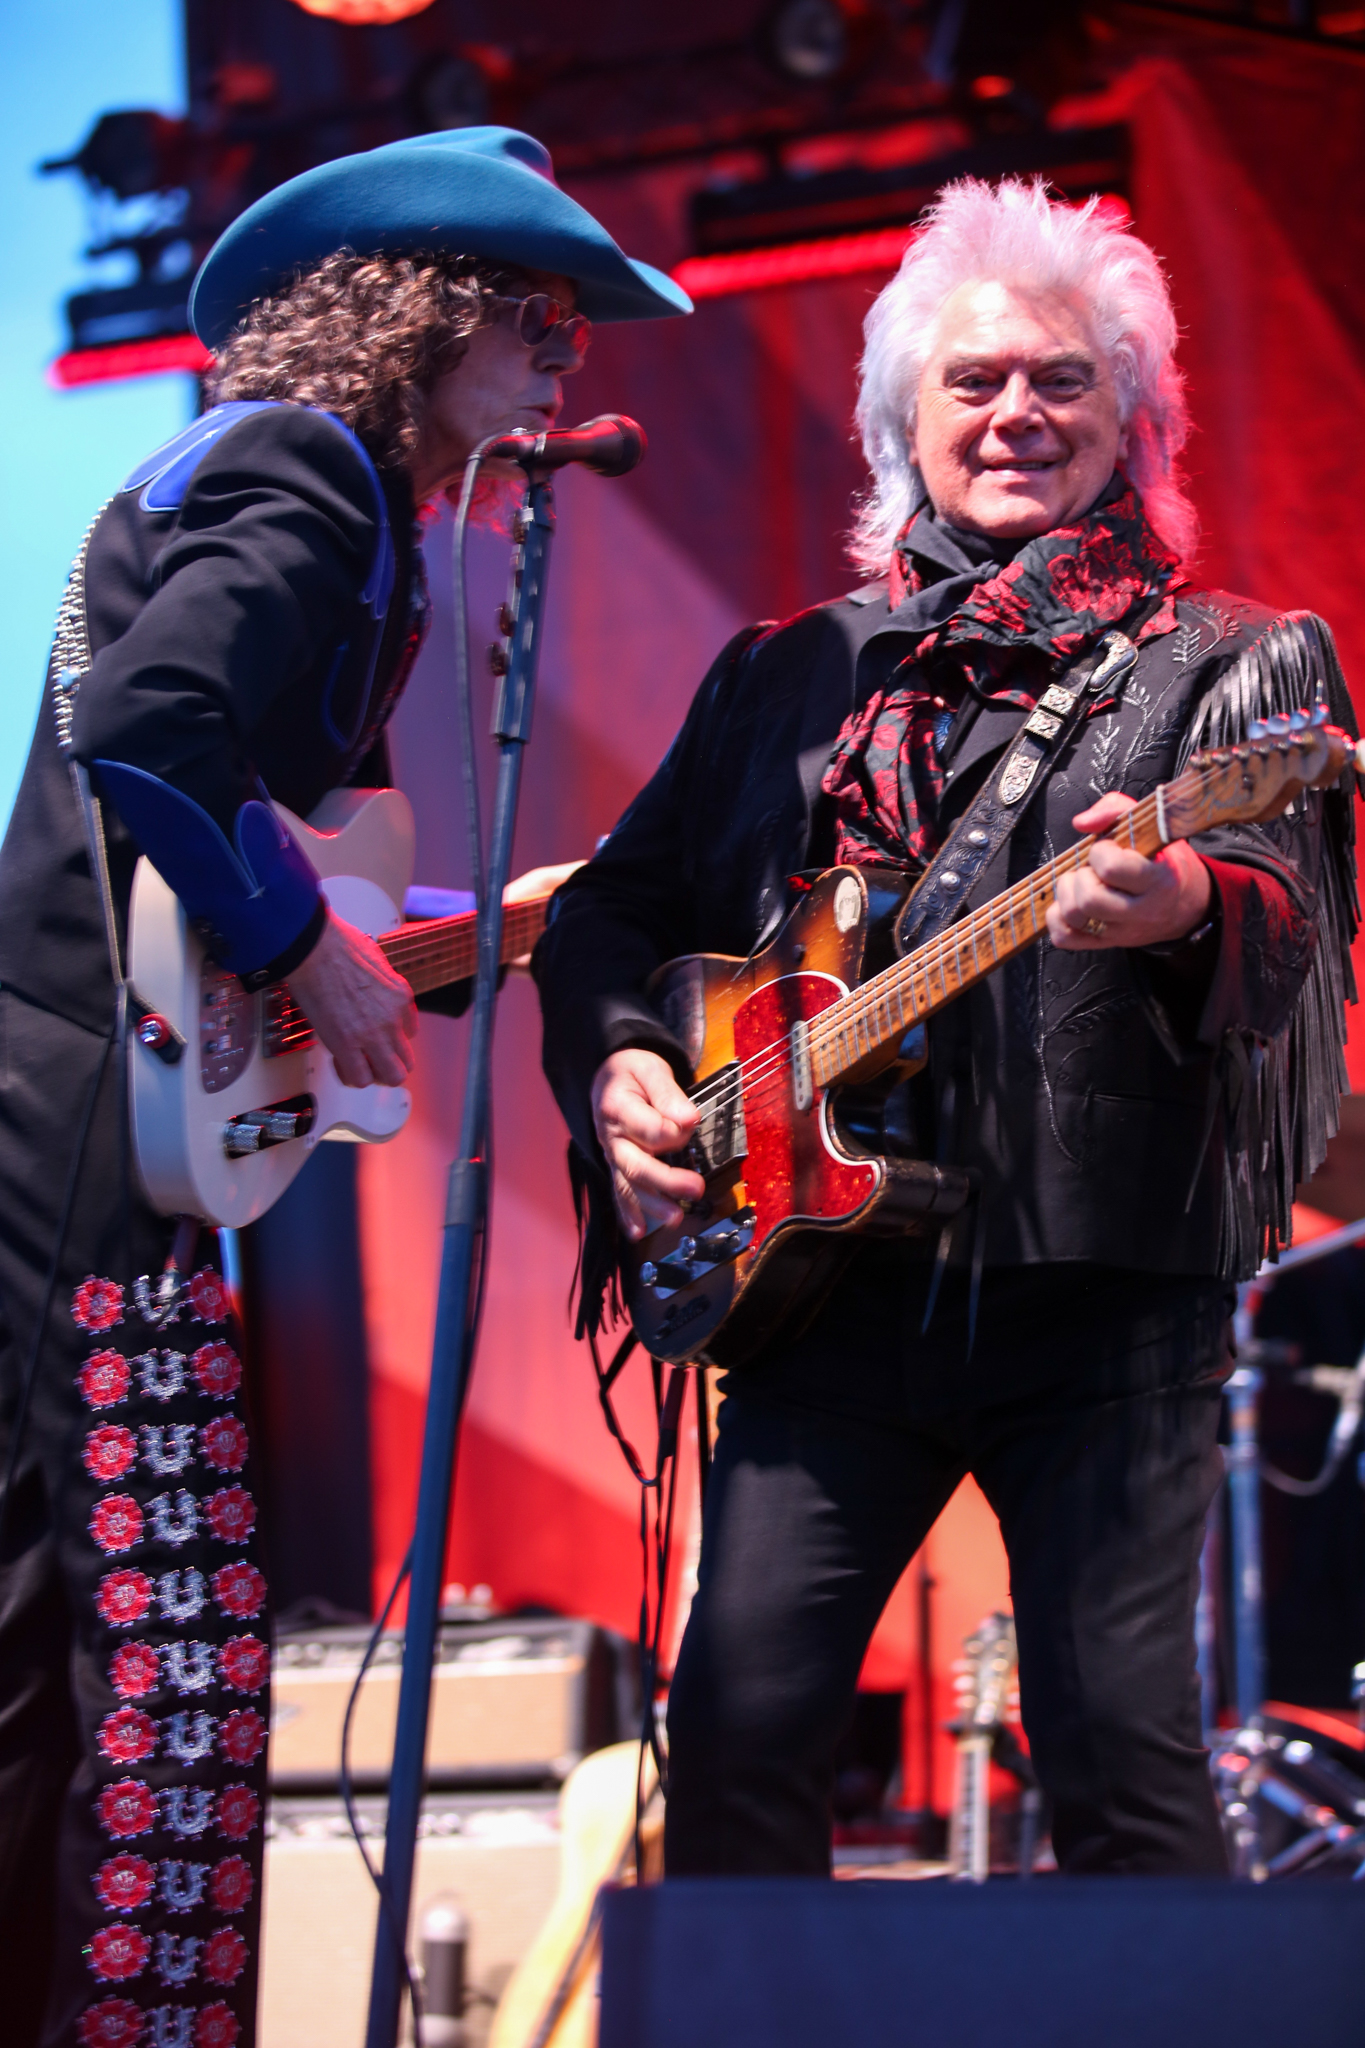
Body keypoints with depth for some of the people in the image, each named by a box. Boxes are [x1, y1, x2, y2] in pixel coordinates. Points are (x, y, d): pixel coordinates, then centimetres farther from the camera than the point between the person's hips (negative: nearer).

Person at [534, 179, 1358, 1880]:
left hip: (1103, 1277, -3)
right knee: (743, 1714, -6)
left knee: (1119, 1741, -10)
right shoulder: (785, 679, 19)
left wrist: (1188, 908, -33)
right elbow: (609, 908, 23)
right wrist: (618, 1060, 2)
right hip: (828, 1274, 3)